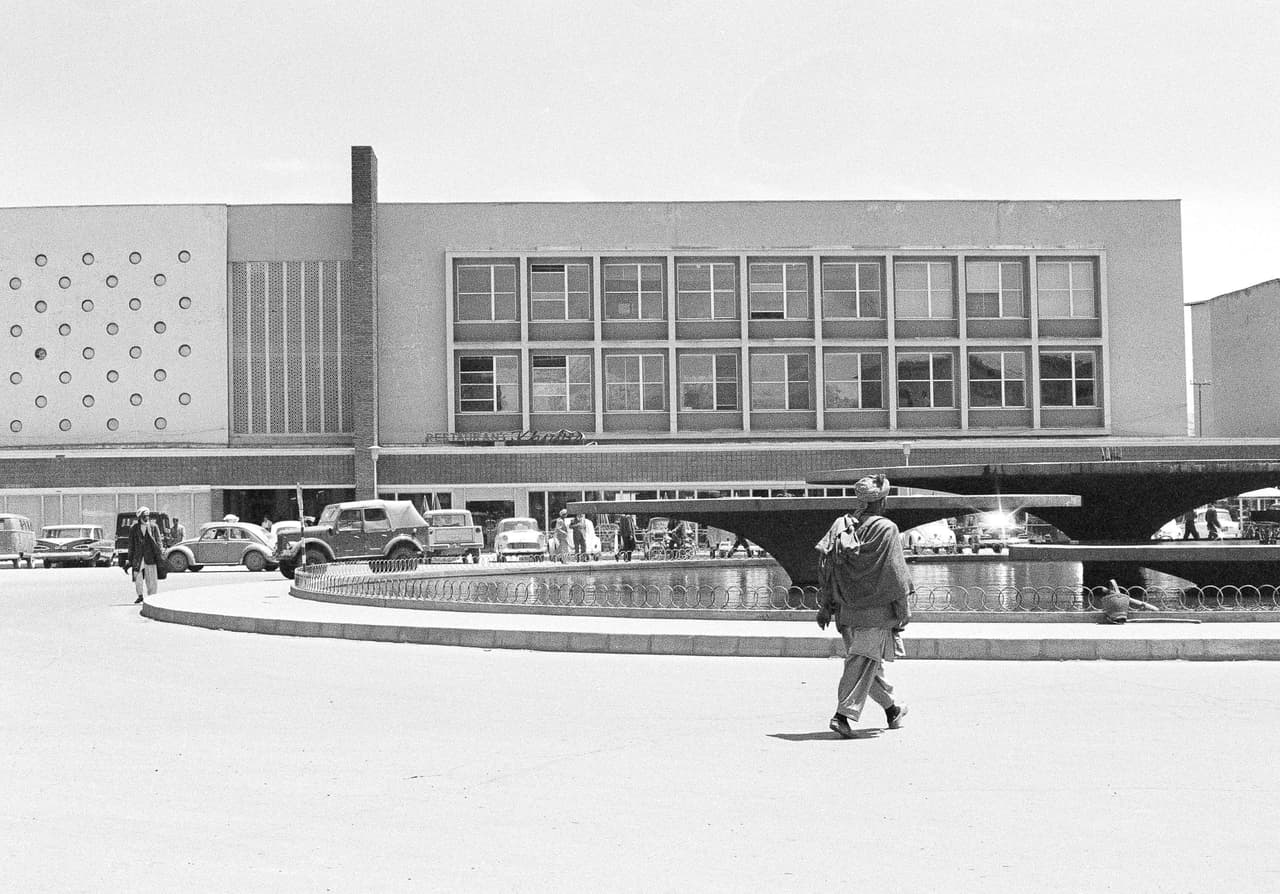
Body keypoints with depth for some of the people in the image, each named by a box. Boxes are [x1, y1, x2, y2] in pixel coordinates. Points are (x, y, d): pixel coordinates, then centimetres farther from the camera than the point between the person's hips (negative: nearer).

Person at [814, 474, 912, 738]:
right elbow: (894, 573, -11)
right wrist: (903, 610, -4)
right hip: (875, 608, -6)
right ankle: (843, 714, -16)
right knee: (863, 662, -6)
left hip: (846, 610, 6)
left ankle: (891, 708, 33)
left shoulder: (840, 525, 6)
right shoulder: (886, 529, -10)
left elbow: (825, 564, 5)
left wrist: (825, 605, 9)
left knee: (869, 662, 17)